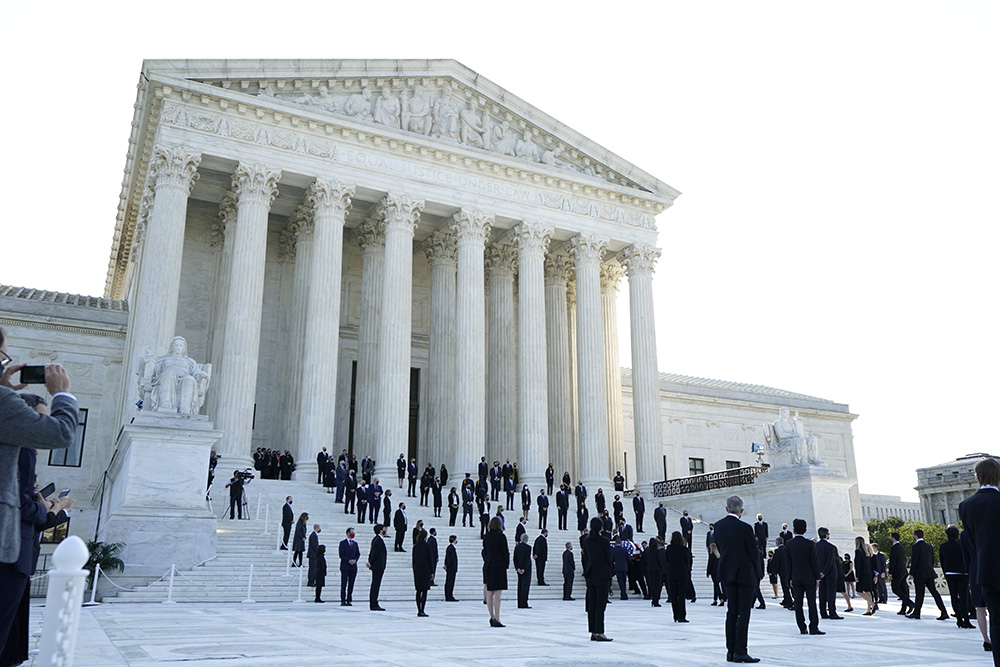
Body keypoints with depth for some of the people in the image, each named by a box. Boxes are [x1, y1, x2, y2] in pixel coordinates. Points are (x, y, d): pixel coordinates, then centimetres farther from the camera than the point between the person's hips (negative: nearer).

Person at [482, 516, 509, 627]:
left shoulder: (486, 537, 7)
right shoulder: (500, 536, -10)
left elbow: (484, 552, 11)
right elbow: (506, 552, -7)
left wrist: (487, 562, 16)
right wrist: (507, 564, 5)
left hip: (488, 567, 6)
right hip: (499, 566, -6)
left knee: (489, 593, 10)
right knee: (497, 593, -6)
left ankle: (492, 617, 15)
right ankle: (496, 619, -8)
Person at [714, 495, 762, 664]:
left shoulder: (718, 526, 0)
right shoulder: (745, 528, -18)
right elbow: (754, 553, -10)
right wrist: (758, 573, 5)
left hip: (727, 573, 6)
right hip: (745, 574, -6)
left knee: (732, 612, 13)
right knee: (744, 613, -1)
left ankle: (731, 650, 15)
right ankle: (740, 652, -1)